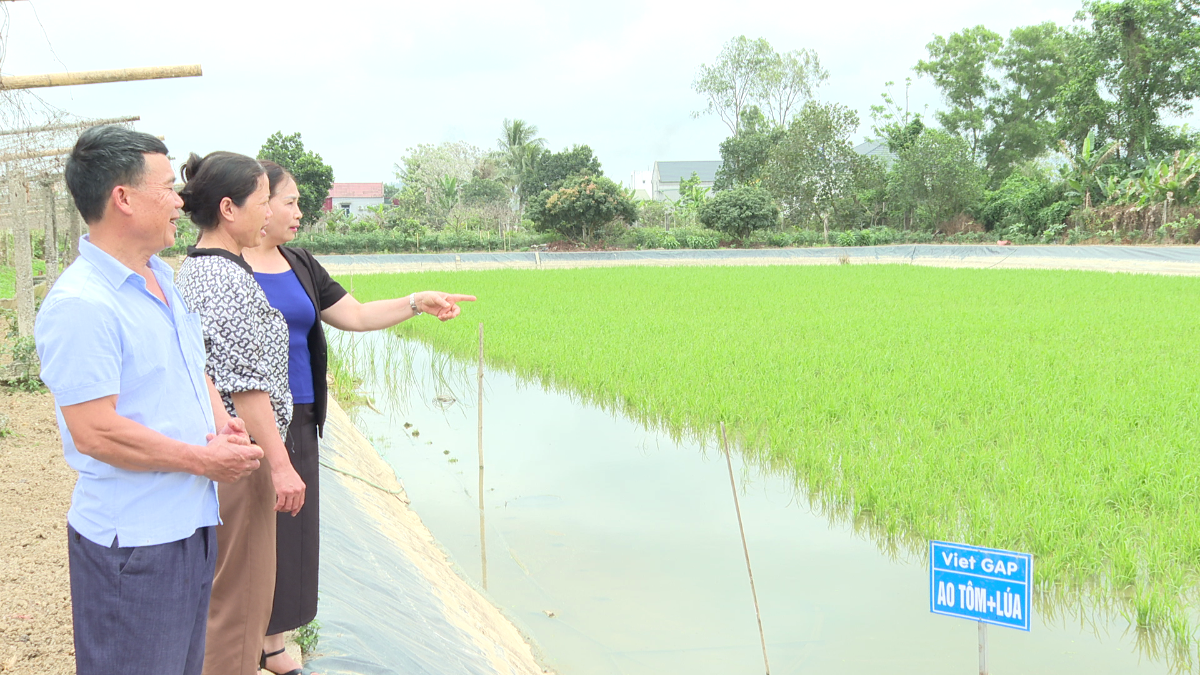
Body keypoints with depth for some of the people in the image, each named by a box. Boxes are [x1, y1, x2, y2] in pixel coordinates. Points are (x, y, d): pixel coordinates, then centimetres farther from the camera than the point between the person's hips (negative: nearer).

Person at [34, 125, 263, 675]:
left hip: (191, 522, 9)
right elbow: (95, 433, -25)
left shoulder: (162, 278, 9)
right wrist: (203, 459, -18)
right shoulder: (81, 304, -21)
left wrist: (222, 421, 1)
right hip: (131, 543, -9)